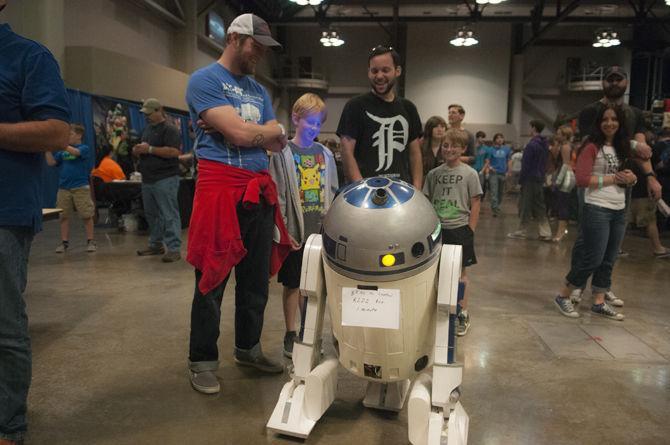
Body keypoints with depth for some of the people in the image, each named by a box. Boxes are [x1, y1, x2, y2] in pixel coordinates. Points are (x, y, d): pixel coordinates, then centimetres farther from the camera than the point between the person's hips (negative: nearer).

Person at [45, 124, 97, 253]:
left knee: (86, 216, -1)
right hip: (63, 188, 5)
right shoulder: (62, 152, 11)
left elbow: (75, 152, -22)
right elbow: (51, 162, 4)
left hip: (81, 187, -4)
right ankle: (64, 242, 13)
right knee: (64, 216, 6)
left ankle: (90, 241, 7)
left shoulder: (84, 148, -2)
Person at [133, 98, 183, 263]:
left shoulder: (169, 129, -9)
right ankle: (155, 244, 27)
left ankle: (174, 249, -9)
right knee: (151, 213, 15)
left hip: (165, 179, -9)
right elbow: (143, 150, 29)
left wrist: (149, 149, -19)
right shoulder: (148, 128, 18)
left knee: (169, 215, -10)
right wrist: (138, 150, 5)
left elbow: (174, 151, -21)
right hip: (148, 179, 9)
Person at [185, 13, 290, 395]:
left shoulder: (259, 91, 20)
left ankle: (249, 348, 30)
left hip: (260, 191, 7)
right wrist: (273, 129, 3)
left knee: (257, 278, 14)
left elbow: (278, 144, 11)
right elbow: (240, 135, -15)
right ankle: (203, 361, 15)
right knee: (212, 280, 1)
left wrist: (243, 129, -6)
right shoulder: (205, 80, -3)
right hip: (221, 187, -7)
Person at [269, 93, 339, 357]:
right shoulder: (283, 154, -5)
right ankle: (290, 335, 19)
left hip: (320, 231, 4)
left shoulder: (325, 155, 7)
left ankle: (307, 330, 27)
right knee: (292, 284, 7)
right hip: (295, 232, -3)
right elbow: (277, 195, -8)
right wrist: (283, 231, -13)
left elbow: (333, 193, 11)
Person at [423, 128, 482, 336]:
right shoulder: (434, 174, 4)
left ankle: (463, 314, 20)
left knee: (460, 273, 7)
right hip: (437, 229, 3)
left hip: (459, 229, -2)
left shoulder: (469, 174, -4)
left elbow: (475, 204, -3)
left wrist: (469, 231, -6)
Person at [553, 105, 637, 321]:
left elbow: (628, 176, 21)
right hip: (597, 209, -7)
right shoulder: (592, 147, -8)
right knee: (593, 259, -6)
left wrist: (631, 179, -2)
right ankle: (563, 296, 9)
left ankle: (599, 302, 20)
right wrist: (613, 178, -15)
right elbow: (582, 179, -16)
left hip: (620, 210, 7)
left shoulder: (622, 149, 14)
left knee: (608, 260, 10)